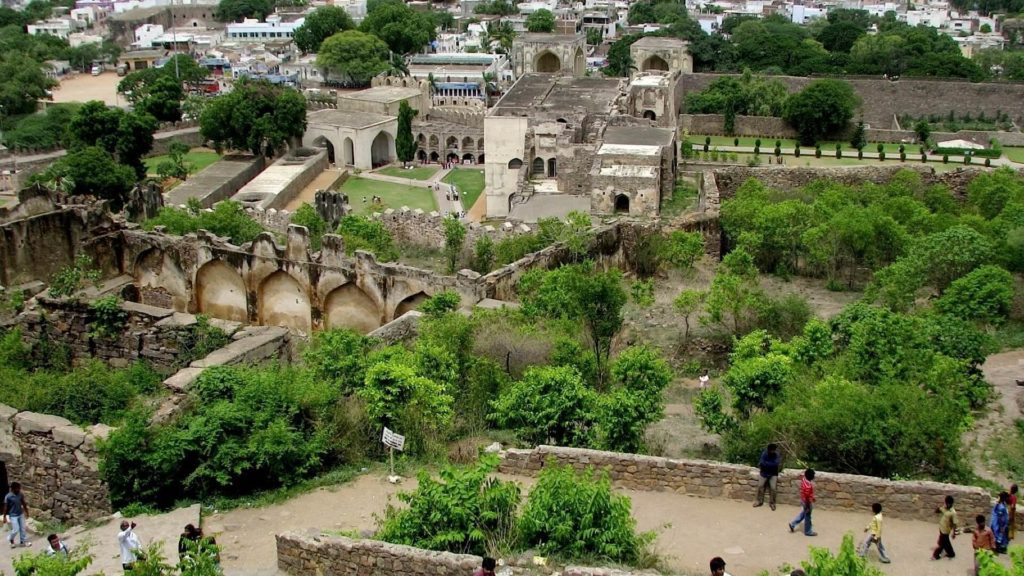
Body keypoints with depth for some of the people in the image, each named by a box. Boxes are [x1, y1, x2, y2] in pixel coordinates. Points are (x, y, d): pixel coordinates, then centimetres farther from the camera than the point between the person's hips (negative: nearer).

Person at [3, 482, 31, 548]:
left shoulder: (21, 494, -6)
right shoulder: (8, 496, -21)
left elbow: (23, 504, 8)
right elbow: (6, 507, -13)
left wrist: (26, 512, 15)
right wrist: (4, 517, -9)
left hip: (21, 514, 5)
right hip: (13, 515, -5)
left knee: (22, 528, 12)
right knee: (16, 530, -3)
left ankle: (24, 541, 27)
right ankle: (10, 538, 26)